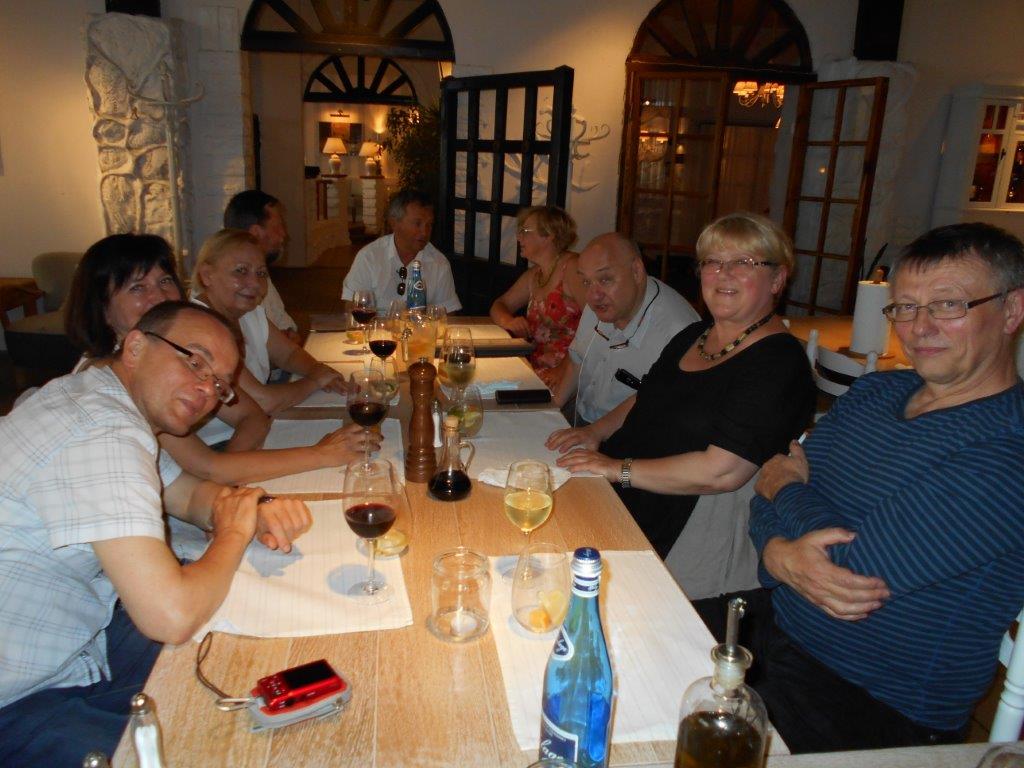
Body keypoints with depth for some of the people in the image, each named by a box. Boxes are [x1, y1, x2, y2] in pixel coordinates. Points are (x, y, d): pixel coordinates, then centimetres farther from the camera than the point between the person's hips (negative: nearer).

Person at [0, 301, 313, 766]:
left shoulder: (92, 397, 3)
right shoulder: (105, 436, -28)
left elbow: (187, 493, 15)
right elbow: (172, 617, -35)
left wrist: (257, 509, -7)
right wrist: (233, 534, -15)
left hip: (75, 639, 10)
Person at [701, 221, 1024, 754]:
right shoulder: (874, 391, 4)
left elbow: (856, 566, -26)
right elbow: (773, 491, 4)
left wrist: (788, 485, -6)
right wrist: (780, 556, -20)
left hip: (871, 710, -7)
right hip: (775, 625, 7)